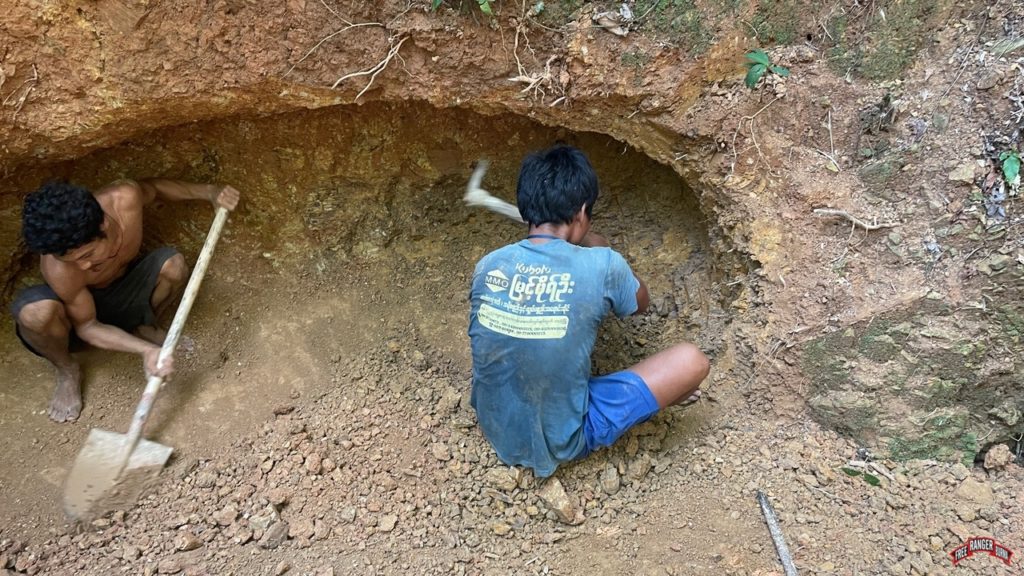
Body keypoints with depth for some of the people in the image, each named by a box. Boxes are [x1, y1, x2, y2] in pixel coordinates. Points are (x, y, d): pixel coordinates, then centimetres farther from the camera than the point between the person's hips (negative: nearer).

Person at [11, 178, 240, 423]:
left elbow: (151, 186, -7)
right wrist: (146, 350, -35)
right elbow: (86, 326, -23)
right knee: (34, 312, -38)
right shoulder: (59, 271, -39)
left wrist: (209, 192, -13)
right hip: (80, 304, -3)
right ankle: (67, 371, -4)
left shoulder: (124, 198, -34)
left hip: (123, 290, 3)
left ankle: (145, 326, 4)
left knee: (174, 265, -27)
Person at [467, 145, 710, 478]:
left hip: (494, 428, 5)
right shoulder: (601, 266, -22)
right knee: (692, 361, 0)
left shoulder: (487, 266, -10)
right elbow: (640, 305, 3)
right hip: (561, 442, -5)